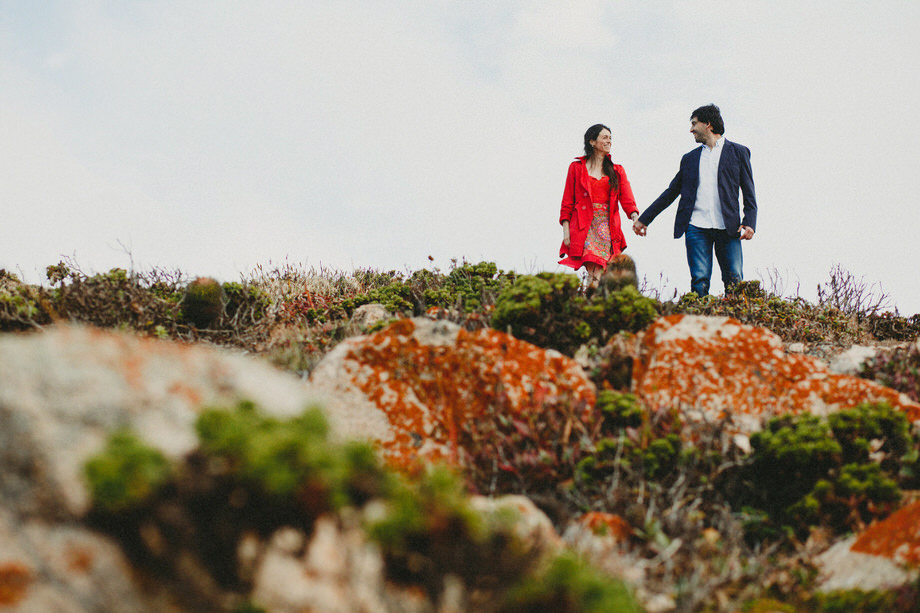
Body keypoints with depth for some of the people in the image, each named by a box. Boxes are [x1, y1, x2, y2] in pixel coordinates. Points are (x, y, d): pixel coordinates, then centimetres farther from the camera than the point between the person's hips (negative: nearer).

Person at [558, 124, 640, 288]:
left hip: (607, 227, 2)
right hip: (584, 227, -2)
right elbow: (567, 201, 9)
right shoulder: (577, 167, 10)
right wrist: (566, 230, -1)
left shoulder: (617, 171, 16)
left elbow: (627, 198, 2)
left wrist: (635, 216, -18)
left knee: (597, 274, -11)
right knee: (594, 272, -17)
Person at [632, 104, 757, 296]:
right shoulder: (690, 158, 20)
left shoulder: (738, 152, 11)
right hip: (697, 227, 2)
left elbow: (749, 193, 7)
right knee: (699, 282, -7)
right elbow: (671, 192, 23)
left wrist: (749, 223, -8)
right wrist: (644, 219, 20)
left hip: (728, 229, -2)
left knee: (734, 284, -8)